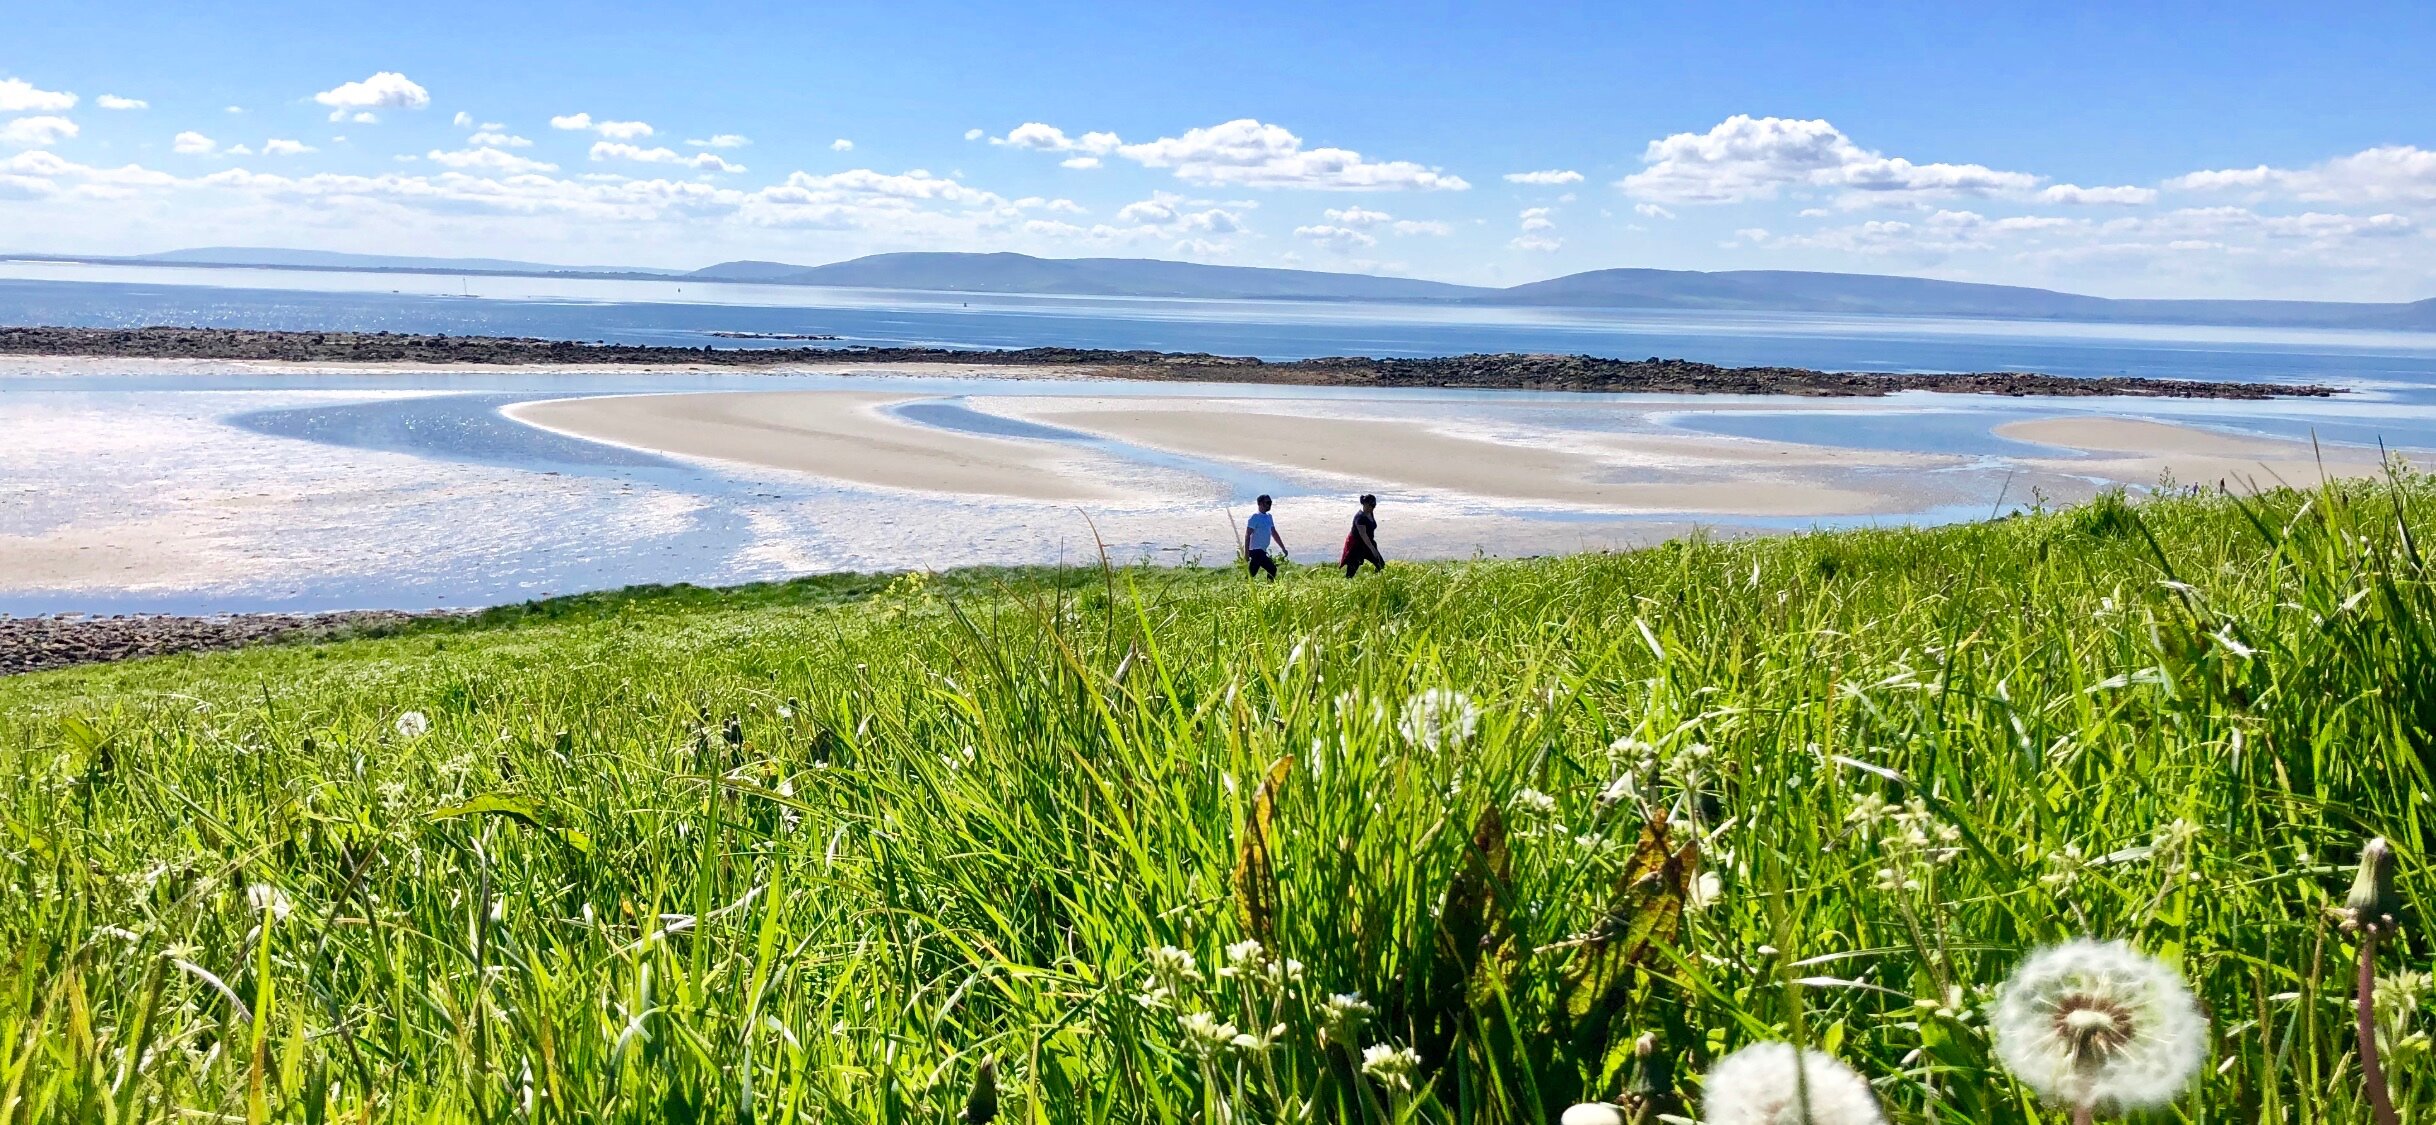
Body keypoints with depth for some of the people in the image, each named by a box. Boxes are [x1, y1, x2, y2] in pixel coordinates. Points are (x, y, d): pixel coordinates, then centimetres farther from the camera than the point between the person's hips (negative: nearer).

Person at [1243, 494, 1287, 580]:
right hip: (1256, 551, -8)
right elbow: (1247, 535, -15)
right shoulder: (1255, 517, -11)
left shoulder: (1269, 517, 15)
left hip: (1262, 552, 8)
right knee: (1272, 570, -12)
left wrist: (1283, 548, 20)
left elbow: (1274, 534, 22)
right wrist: (1246, 553, -22)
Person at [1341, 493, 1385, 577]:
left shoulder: (1371, 514, 3)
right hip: (1356, 544, -9)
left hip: (1367, 543, 9)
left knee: (1381, 564, 4)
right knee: (1351, 571, -8)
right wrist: (1372, 549, -34)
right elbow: (1363, 535, -30)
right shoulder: (1360, 517, -25)